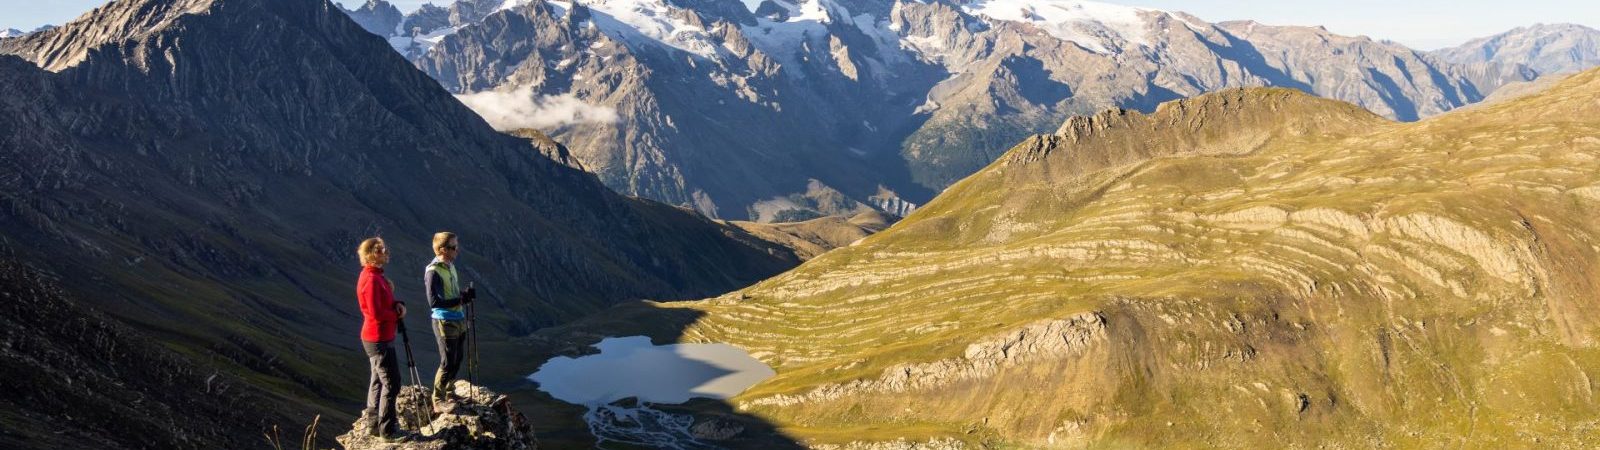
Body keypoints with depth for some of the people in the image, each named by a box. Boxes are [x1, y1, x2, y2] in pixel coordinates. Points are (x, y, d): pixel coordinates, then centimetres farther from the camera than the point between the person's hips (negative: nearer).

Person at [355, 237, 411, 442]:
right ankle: (387, 430, 2)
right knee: (391, 383, -5)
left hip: (380, 337, 10)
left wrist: (397, 305, -2)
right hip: (379, 339, -10)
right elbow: (376, 313, -24)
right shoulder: (371, 279, -22)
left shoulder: (376, 275, 9)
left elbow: (385, 302, 18)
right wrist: (397, 314, -9)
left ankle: (376, 424, 28)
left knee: (378, 380, 18)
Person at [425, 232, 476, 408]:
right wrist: (460, 300, -24)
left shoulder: (451, 266, 8)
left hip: (459, 320, 8)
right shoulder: (433, 271, -18)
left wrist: (465, 294, 3)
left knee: (457, 360, 16)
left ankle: (449, 392, 32)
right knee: (447, 363, -1)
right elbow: (434, 301, -23)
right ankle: (438, 400, 14)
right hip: (445, 322, -8)